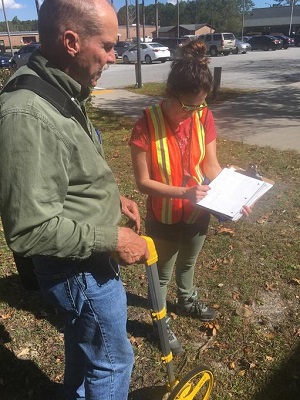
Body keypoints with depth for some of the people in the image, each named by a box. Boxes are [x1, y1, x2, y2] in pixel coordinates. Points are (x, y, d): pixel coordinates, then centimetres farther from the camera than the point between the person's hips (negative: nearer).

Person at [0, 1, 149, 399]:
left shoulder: (61, 94, 2)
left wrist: (112, 197, 6)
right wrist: (111, 239, -23)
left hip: (89, 257, 9)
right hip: (80, 270, -9)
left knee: (83, 344, 30)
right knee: (113, 359, 15)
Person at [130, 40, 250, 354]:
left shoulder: (203, 117, -11)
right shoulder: (146, 126, -25)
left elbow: (211, 165, -4)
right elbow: (143, 182, -21)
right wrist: (184, 192, -33)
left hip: (197, 213, 5)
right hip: (163, 219, -4)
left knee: (188, 263, 30)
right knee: (163, 273, 19)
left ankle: (187, 301, 59)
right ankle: (161, 322, 44)